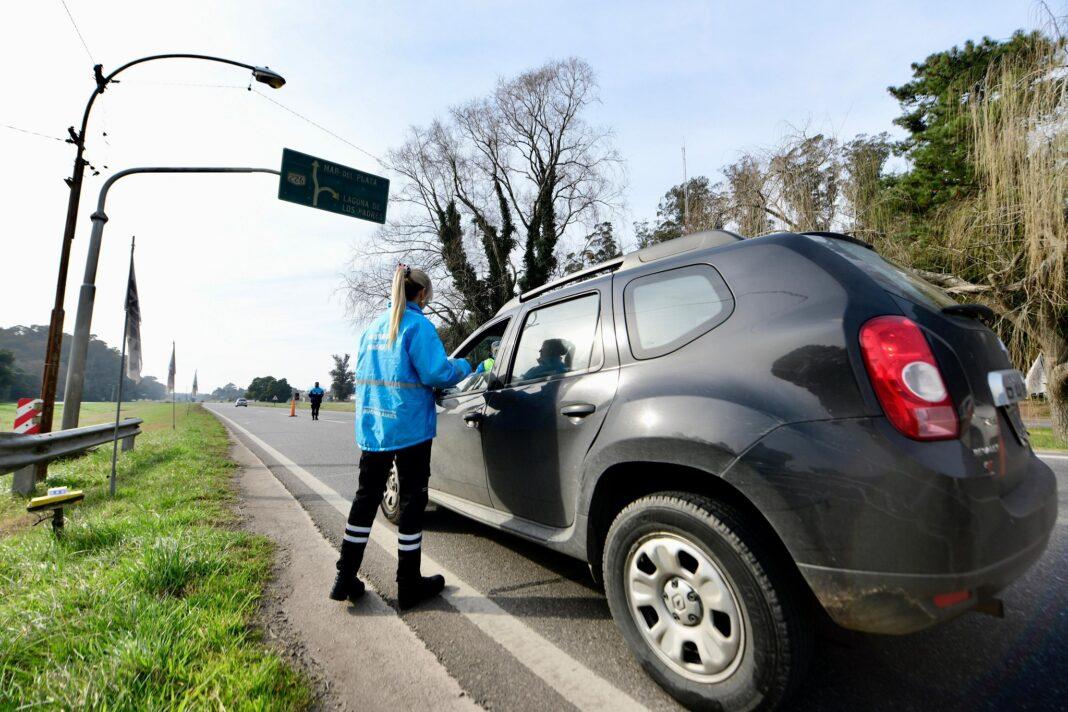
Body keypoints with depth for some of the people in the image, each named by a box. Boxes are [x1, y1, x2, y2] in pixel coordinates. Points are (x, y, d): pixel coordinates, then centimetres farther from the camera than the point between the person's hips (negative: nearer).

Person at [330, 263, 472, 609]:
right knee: (412, 502, 4)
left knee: (366, 498, 15)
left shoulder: (373, 327, 13)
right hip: (409, 428, -7)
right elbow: (436, 373, -17)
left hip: (371, 428, 7)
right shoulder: (418, 326, -10)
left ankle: (345, 579, 22)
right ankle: (409, 585, 15)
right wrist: (464, 366, 1)